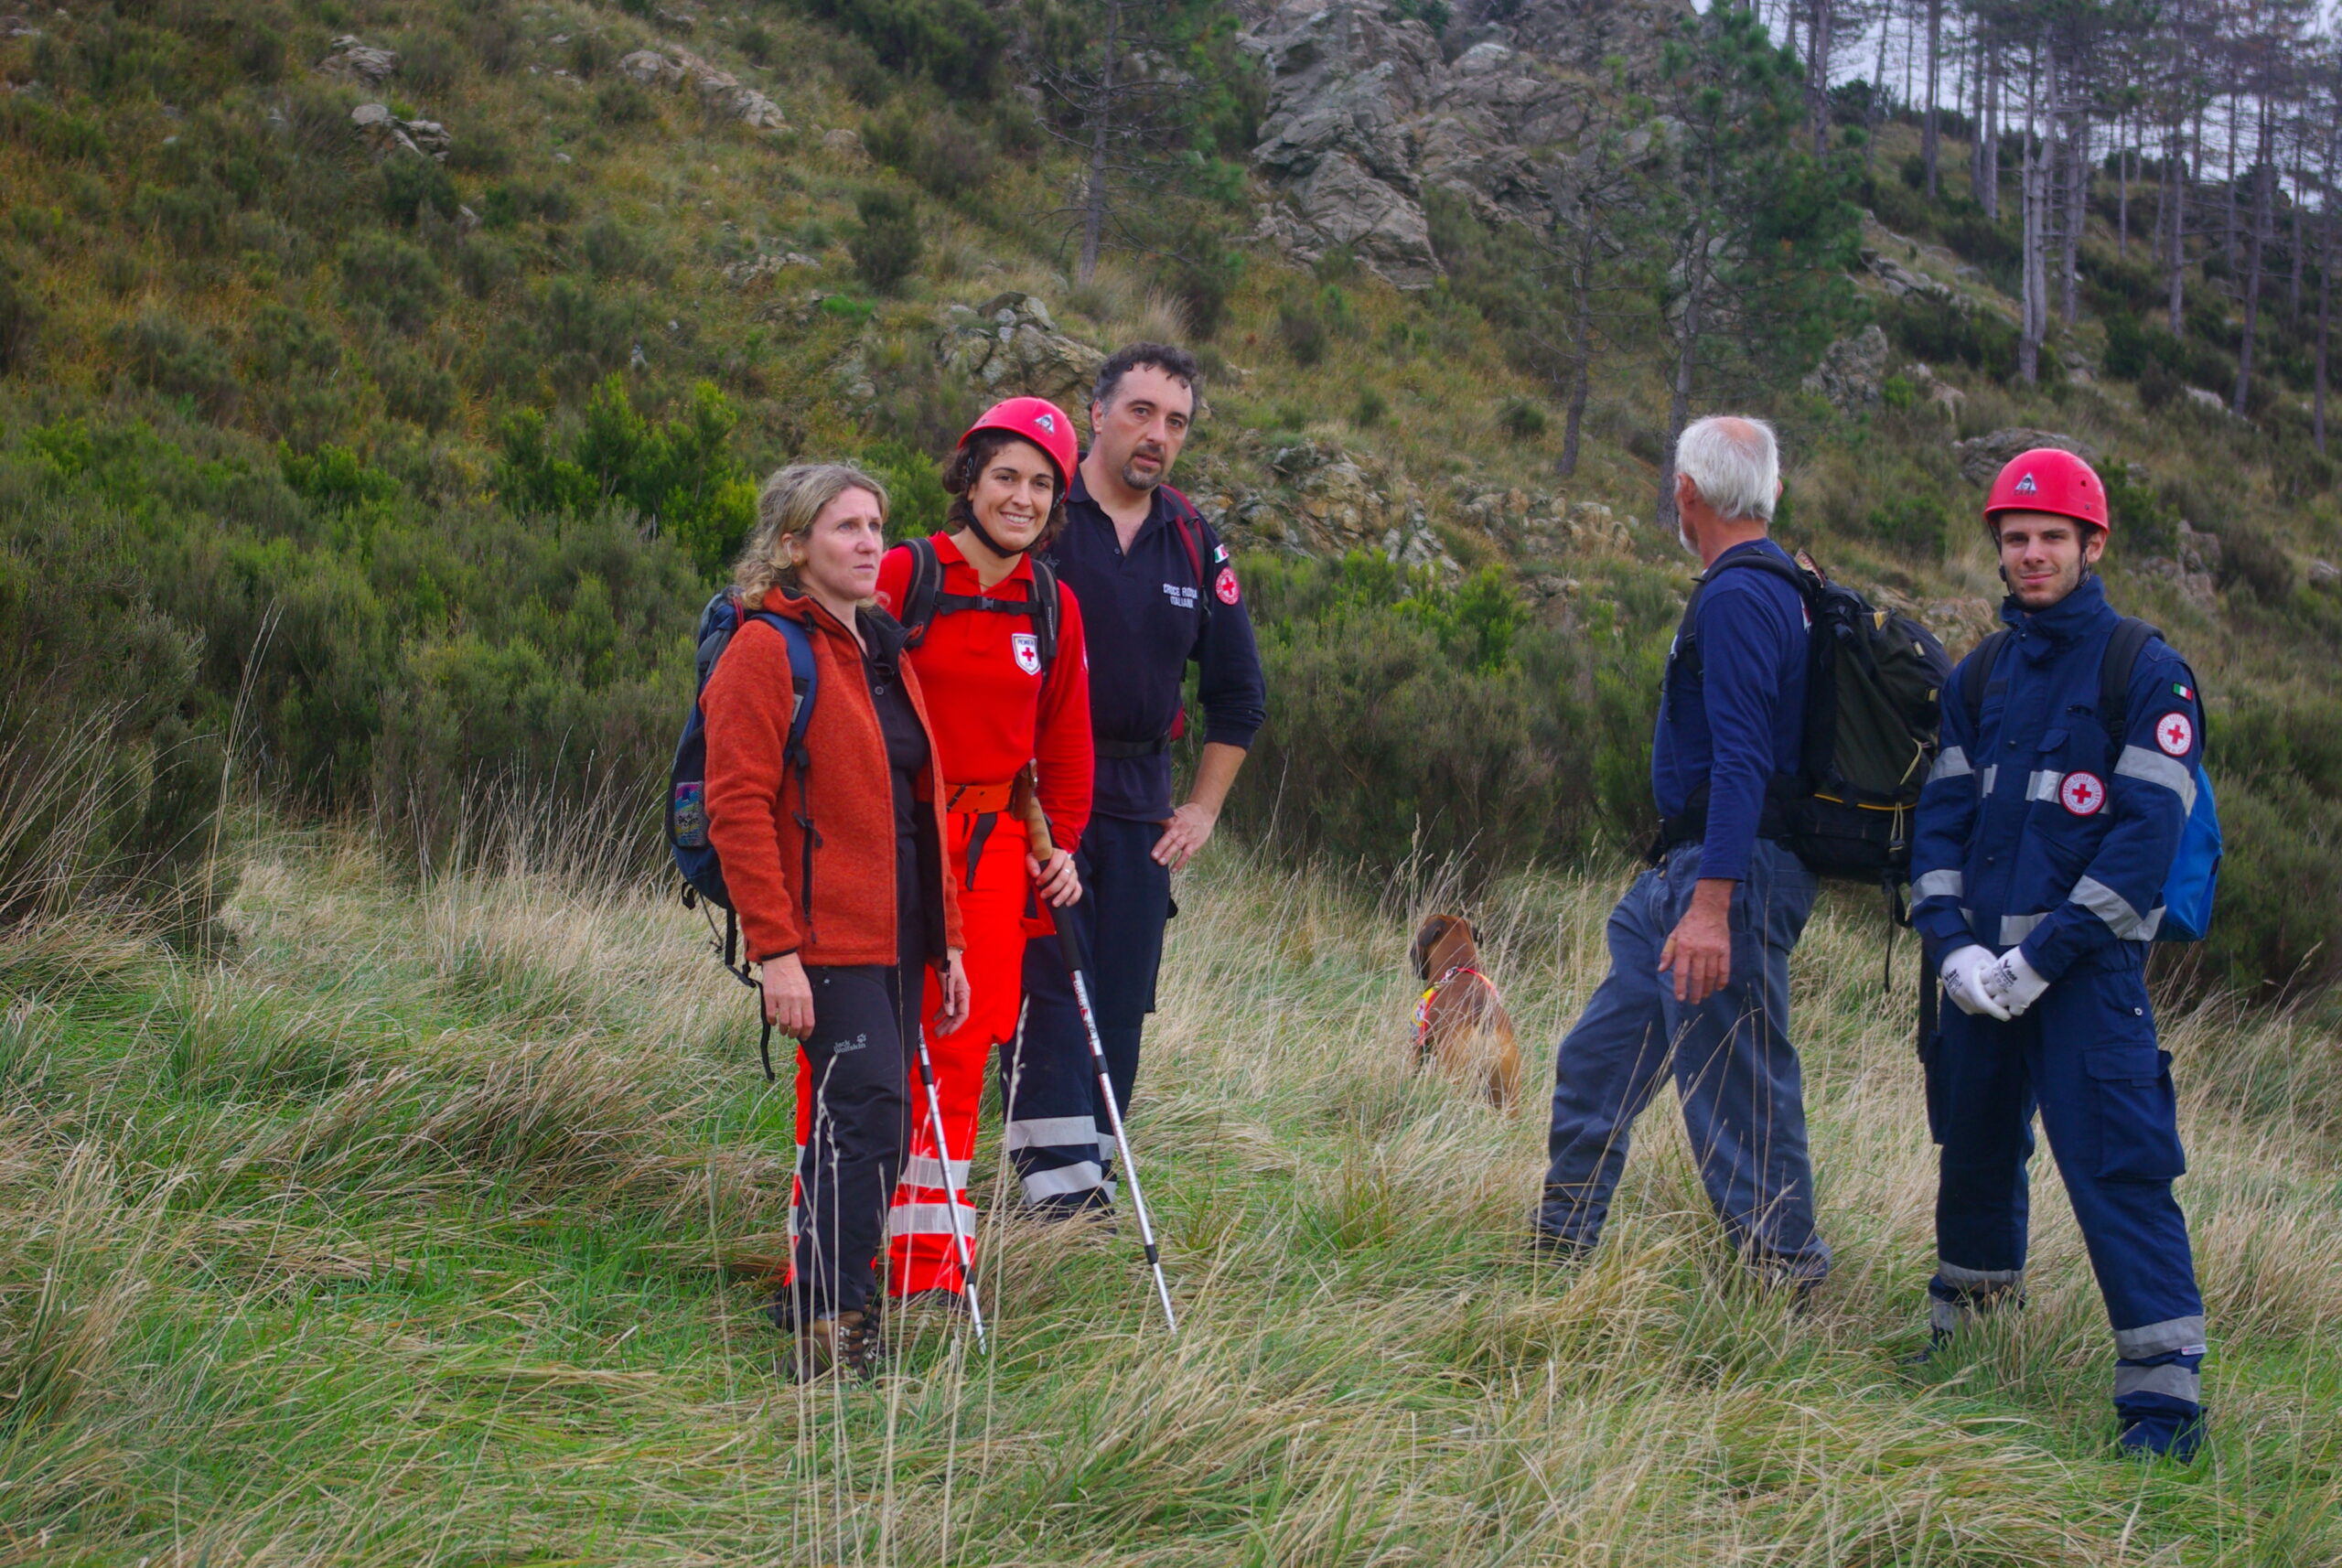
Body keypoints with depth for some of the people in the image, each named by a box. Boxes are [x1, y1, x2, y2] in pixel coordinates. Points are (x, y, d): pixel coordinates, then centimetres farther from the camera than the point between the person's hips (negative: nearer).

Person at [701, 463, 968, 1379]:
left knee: (868, 1125, 10)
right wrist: (775, 950, -20)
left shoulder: (881, 649, 18)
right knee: (867, 1115, -16)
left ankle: (816, 1296, 22)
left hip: (896, 936, 8)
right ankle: (831, 1323, -12)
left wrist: (946, 940, 20)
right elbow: (737, 809, -14)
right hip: (825, 936, -8)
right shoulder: (767, 651, -8)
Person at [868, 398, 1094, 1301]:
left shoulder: (1053, 609, 11)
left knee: (960, 1052, 5)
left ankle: (929, 1267, 12)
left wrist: (1063, 842, 11)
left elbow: (1064, 742, 20)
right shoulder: (902, 577, -5)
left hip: (994, 847, 5)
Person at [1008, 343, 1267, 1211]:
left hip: (1138, 800, 5)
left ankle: (1090, 1168, 11)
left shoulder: (1195, 543, 10)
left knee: (1121, 997, 4)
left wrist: (1204, 807, 13)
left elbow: (1238, 693, 20)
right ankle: (1054, 1172, -15)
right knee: (1049, 977, -13)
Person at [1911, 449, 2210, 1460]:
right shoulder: (1980, 677, 13)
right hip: (1981, 970, 6)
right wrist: (1954, 947, -4)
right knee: (1975, 1155, 17)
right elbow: (1941, 816, 12)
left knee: (2115, 1167, -13)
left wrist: (2042, 958, -16)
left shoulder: (2146, 674, -6)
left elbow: (2145, 835, -12)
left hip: (2086, 971, -6)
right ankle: (1964, 1334, 35)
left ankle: (2165, 1389, -12)